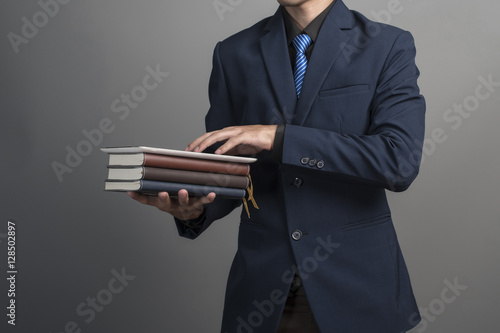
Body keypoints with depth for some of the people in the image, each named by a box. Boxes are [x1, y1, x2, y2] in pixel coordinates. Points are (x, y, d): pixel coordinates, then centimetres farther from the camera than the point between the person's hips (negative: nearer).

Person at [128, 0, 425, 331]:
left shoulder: (390, 46, -5)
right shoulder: (233, 53, 4)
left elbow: (400, 162, -18)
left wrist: (279, 138, -22)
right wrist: (193, 208, -15)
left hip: (355, 286, -2)